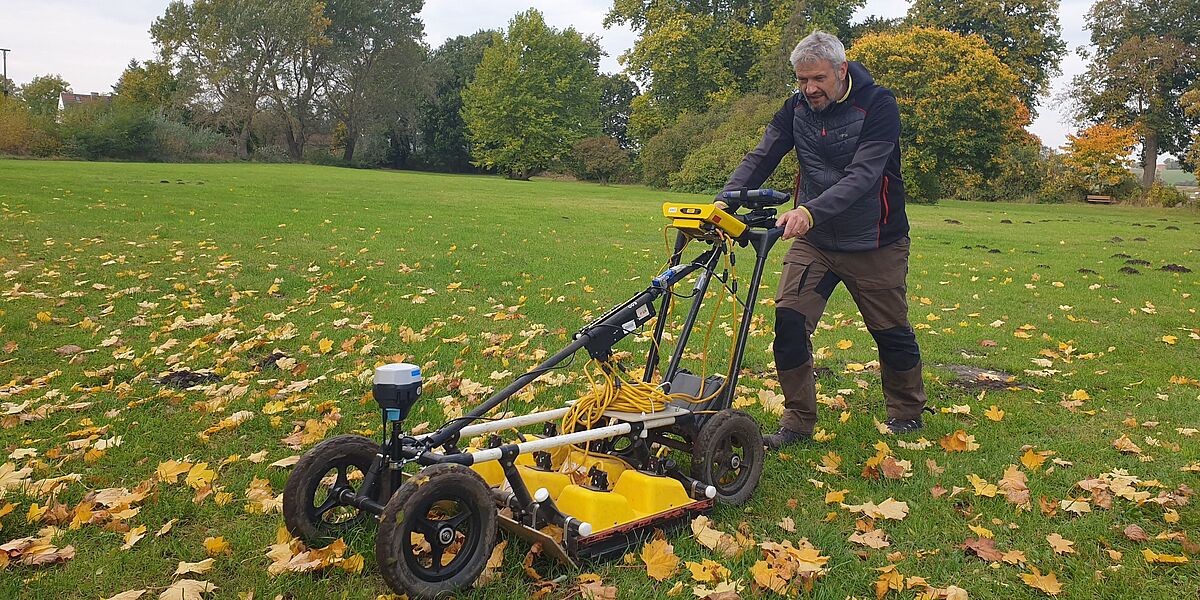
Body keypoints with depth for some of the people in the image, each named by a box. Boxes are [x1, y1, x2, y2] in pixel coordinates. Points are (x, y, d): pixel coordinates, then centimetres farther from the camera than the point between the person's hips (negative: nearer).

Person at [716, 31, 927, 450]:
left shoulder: (878, 105, -17)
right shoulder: (796, 109, -3)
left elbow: (862, 175, -29)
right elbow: (760, 158, -9)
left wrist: (811, 211, -44)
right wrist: (726, 200, -27)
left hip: (874, 243, -3)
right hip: (813, 240, 3)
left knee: (892, 332, 10)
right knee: (789, 320, -11)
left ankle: (906, 414, 35)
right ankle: (797, 422, 3)